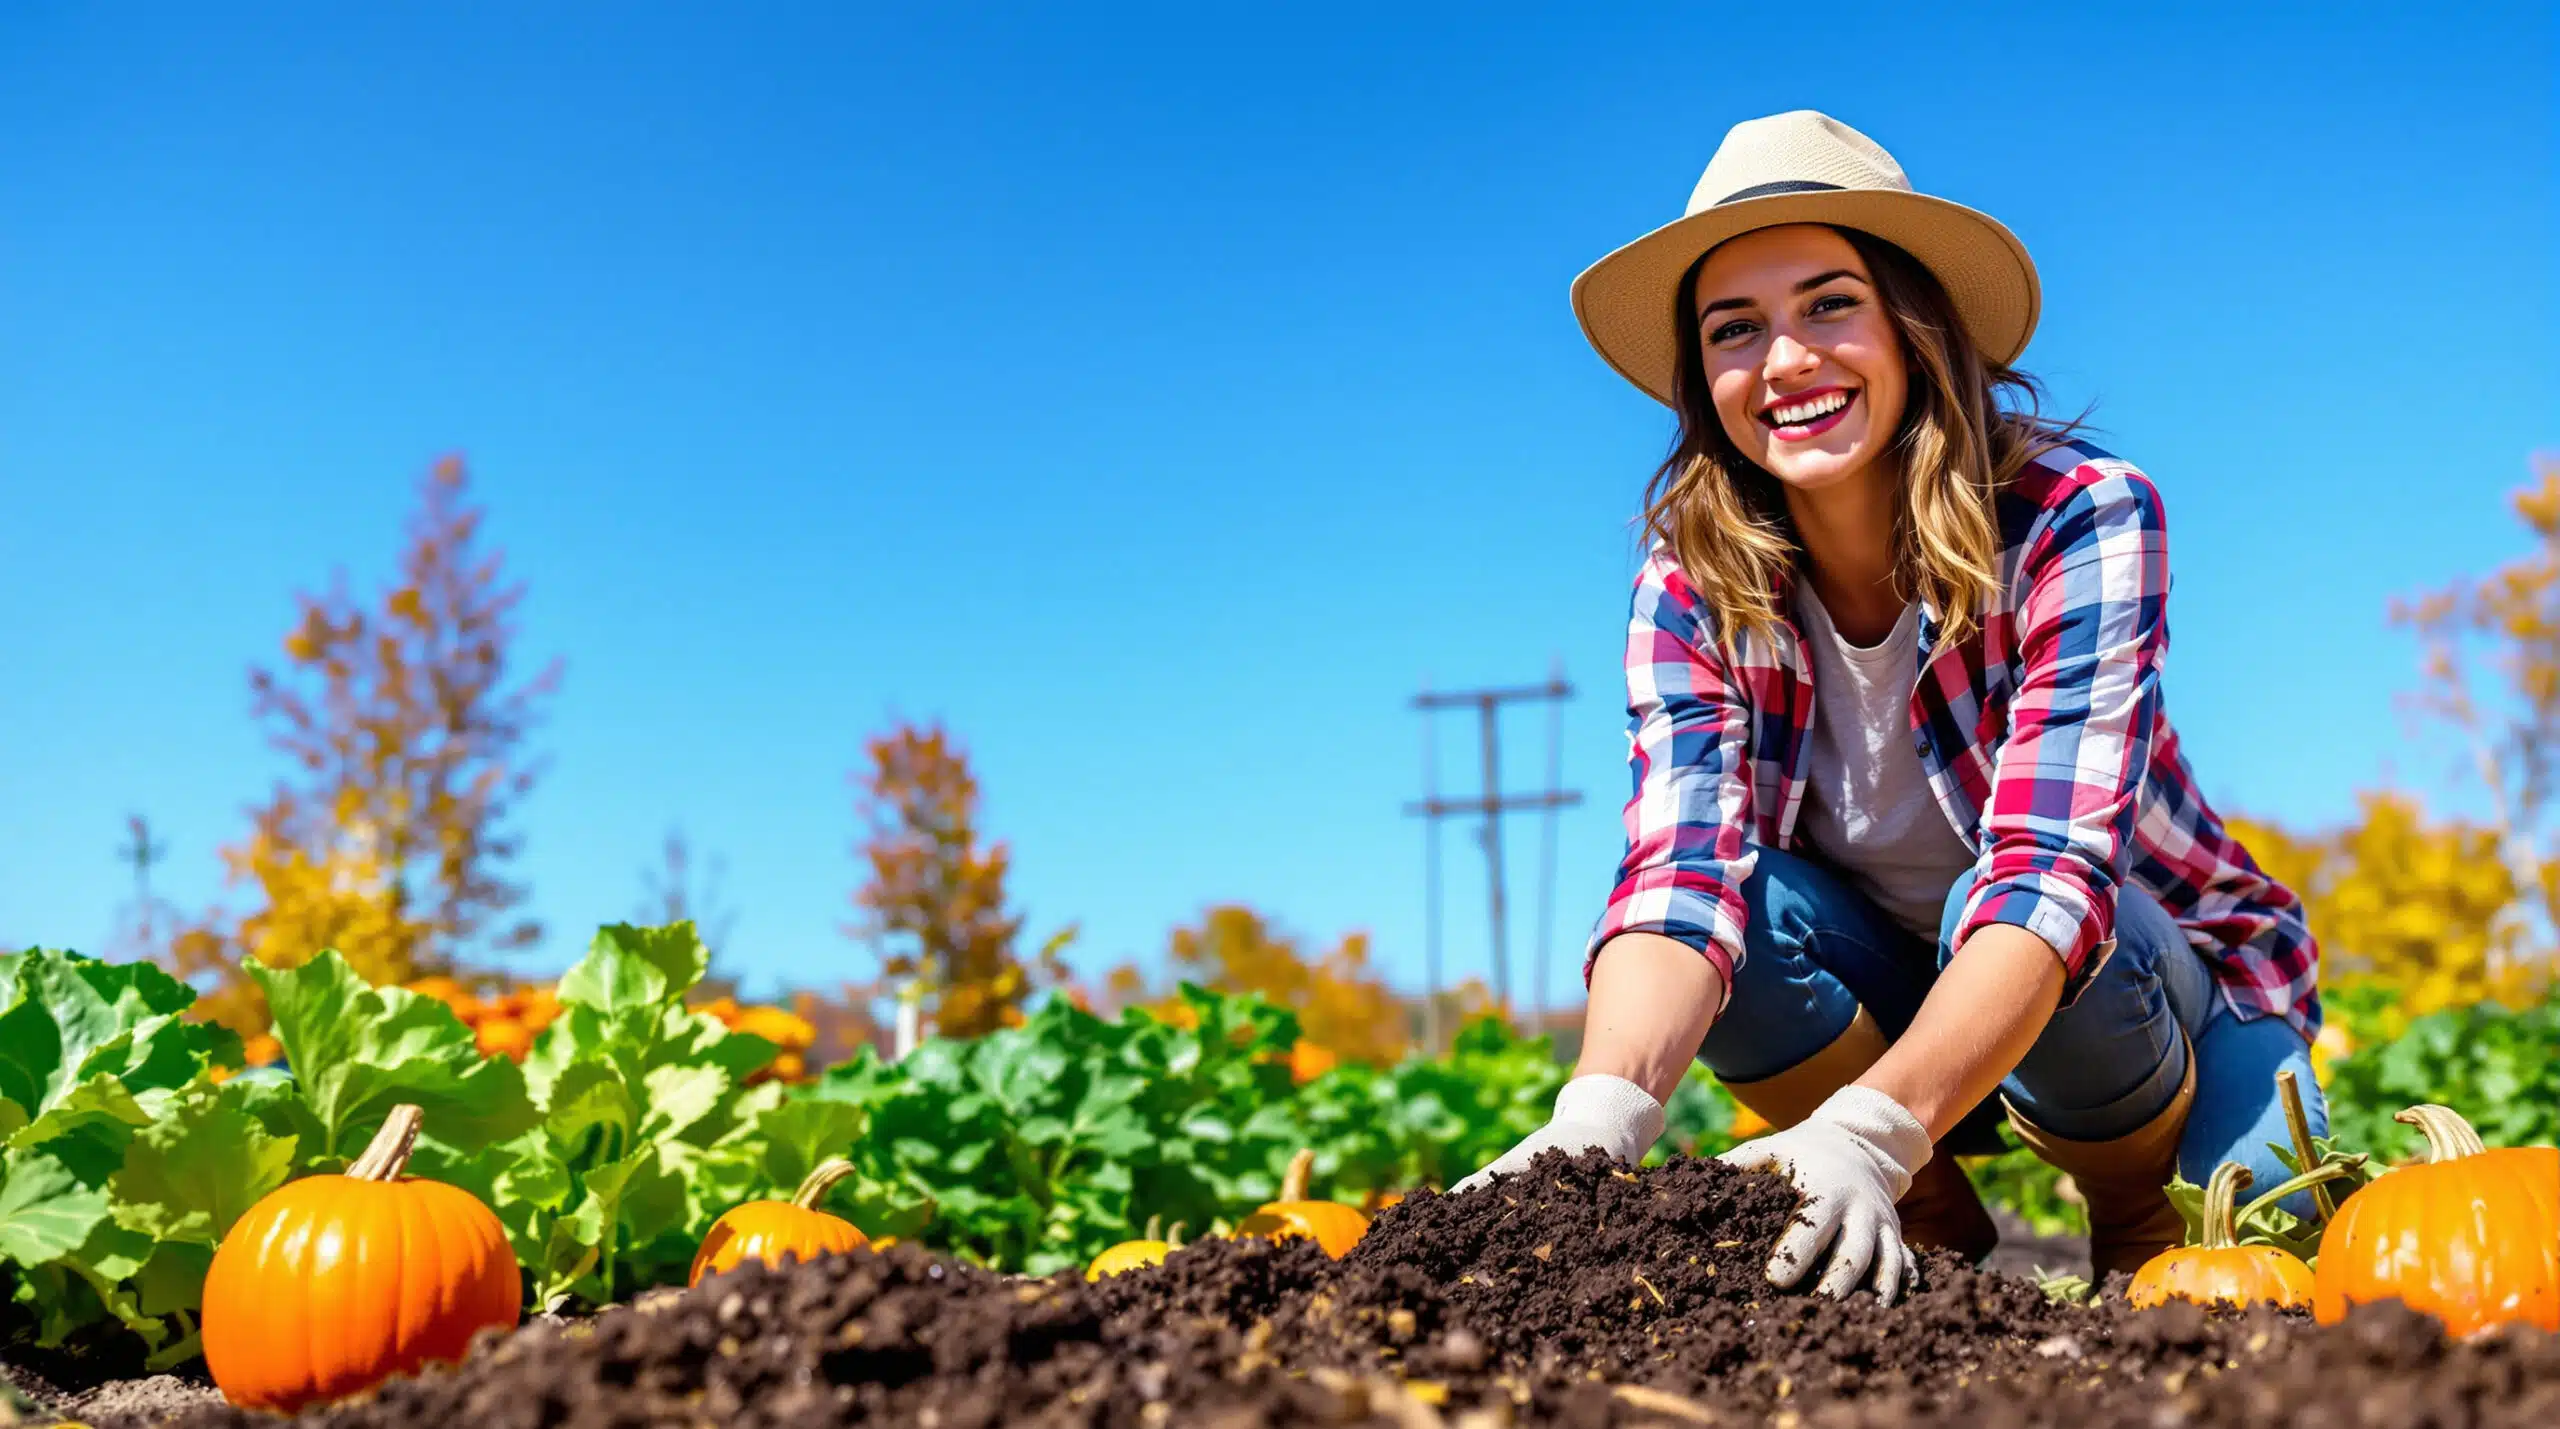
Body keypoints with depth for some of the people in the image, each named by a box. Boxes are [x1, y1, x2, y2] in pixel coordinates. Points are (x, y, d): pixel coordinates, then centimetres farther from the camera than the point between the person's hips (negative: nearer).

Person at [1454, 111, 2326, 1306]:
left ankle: (2146, 1239, 2)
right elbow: (1680, 871, -30)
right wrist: (1601, 1114, -51)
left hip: (2166, 989, -2)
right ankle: (1945, 1251, -5)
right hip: (1907, 1007, 3)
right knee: (1745, 903, -28)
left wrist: (1872, 1127, -54)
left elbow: (2048, 873, -37)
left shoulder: (2081, 518, -26)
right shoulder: (1694, 582, -16)